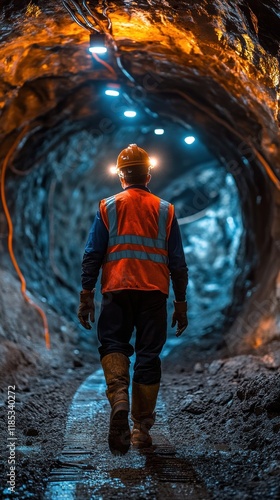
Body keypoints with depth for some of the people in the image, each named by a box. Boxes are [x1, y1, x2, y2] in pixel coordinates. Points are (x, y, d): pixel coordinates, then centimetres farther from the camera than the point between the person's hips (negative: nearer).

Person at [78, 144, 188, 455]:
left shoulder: (108, 207, 7)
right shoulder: (165, 210, 11)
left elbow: (92, 254, 1)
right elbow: (178, 262, 9)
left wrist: (86, 295, 4)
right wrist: (181, 303, 14)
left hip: (117, 290, -1)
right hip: (155, 291, 1)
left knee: (112, 344, 6)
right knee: (148, 355, 7)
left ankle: (119, 396, -24)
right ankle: (142, 428, 10)